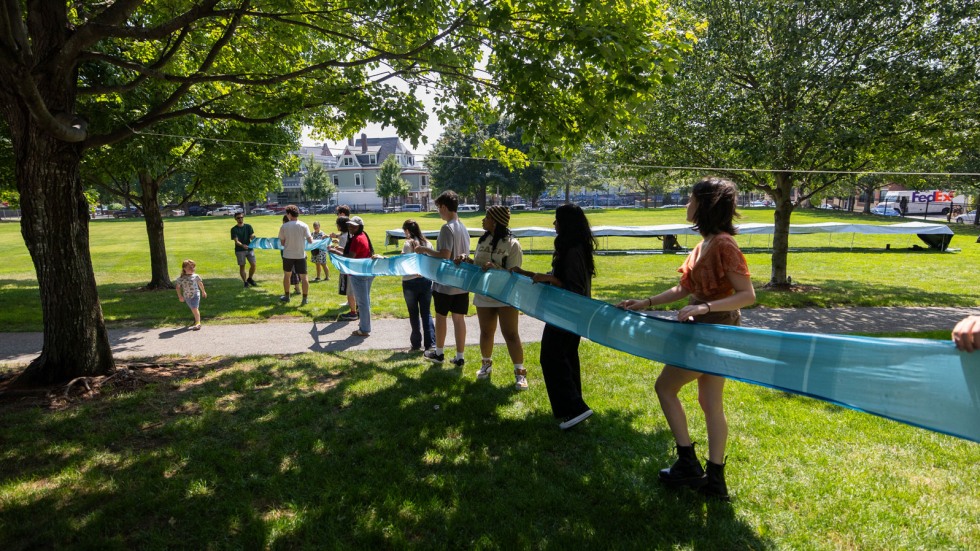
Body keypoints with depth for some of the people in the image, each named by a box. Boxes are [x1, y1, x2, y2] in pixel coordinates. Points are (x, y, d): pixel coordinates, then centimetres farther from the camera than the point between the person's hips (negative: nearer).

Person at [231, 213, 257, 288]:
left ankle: (250, 279, 20)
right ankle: (245, 282, 12)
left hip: (249, 248, 2)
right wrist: (242, 245, -32)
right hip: (240, 250, -2)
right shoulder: (234, 229, -3)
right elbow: (236, 241, -12)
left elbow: (252, 236, -1)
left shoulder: (248, 226, 7)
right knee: (242, 266, 1)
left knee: (253, 264, -2)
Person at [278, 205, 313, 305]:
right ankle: (304, 299, 3)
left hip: (288, 255, 1)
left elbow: (282, 243, -2)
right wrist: (312, 237, 11)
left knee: (286, 275, 21)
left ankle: (286, 296, 29)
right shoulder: (304, 225, -8)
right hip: (300, 255, -1)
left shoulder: (284, 226, -6)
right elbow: (310, 240, -10)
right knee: (304, 277, 5)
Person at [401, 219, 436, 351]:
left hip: (410, 282, -4)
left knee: (414, 313, 8)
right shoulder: (427, 243, 4)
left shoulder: (408, 244, -10)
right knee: (426, 313, 8)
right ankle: (430, 343, 2)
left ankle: (416, 343, 14)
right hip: (426, 281, 4)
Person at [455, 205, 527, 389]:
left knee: (511, 334, -2)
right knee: (486, 332, 16)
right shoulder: (483, 240, 4)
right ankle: (486, 364, 36)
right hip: (483, 295, 6)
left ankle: (520, 372, 8)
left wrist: (495, 268, -30)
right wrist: (466, 260, -4)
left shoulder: (512, 244, -15)